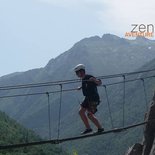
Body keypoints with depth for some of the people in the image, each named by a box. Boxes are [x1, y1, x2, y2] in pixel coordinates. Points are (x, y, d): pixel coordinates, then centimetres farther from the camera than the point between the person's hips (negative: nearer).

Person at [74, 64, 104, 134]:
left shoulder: (89, 77, -18)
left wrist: (94, 80, -42)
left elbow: (99, 83, -24)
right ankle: (88, 128, 16)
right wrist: (81, 87, 36)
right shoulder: (83, 79, 10)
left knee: (90, 115, -13)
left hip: (94, 99, -10)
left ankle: (100, 128, 0)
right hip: (88, 98, 10)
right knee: (81, 112, 10)